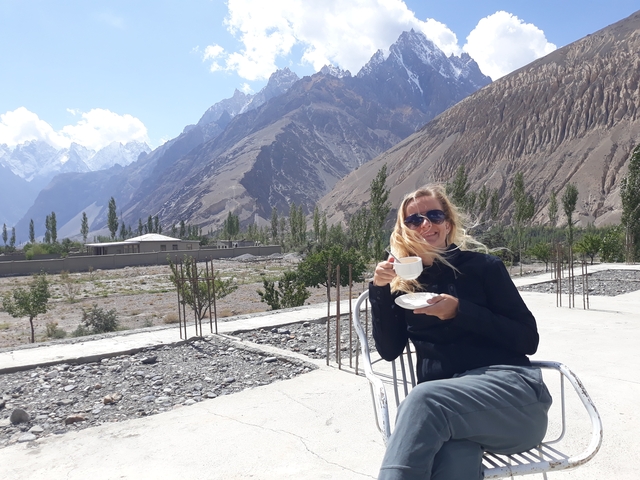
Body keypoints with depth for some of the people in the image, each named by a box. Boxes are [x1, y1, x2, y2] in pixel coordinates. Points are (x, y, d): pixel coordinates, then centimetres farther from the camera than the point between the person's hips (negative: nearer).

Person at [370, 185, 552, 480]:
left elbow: (528, 339, 1)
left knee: (424, 400, -34)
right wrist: (380, 290, -2)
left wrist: (460, 311, -11)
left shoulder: (482, 266, 6)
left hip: (507, 386, -1)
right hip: (444, 403, 2)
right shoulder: (404, 282, 15)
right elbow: (389, 351, 9)